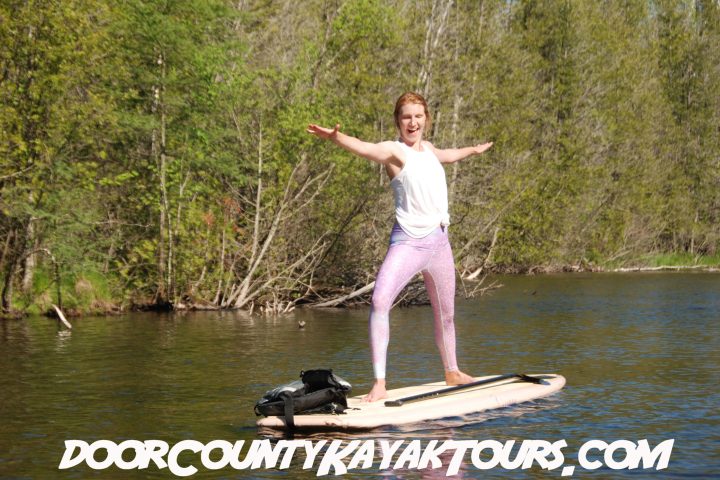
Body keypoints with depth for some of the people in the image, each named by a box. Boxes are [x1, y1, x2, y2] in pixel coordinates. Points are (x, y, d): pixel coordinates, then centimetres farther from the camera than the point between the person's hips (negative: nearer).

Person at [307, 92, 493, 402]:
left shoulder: (427, 148, 14)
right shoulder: (394, 151, -9)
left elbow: (446, 156, 39)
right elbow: (364, 148, -32)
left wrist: (473, 150, 59)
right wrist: (336, 138, -53)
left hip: (439, 242, 7)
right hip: (408, 242, -7)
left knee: (445, 314, 20)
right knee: (379, 301, -29)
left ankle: (452, 373, 43)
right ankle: (379, 384, -28)